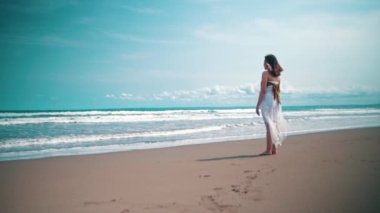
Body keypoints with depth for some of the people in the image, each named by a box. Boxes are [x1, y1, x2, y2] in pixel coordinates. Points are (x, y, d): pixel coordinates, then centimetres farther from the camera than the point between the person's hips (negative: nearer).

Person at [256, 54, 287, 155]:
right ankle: (274, 149, 13)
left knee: (269, 125, -5)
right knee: (275, 125, 10)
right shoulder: (277, 75, 13)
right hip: (276, 101, 7)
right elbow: (277, 91, 14)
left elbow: (263, 91, -13)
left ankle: (269, 150, -3)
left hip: (267, 100, -7)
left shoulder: (265, 73, -8)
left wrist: (258, 105, -9)